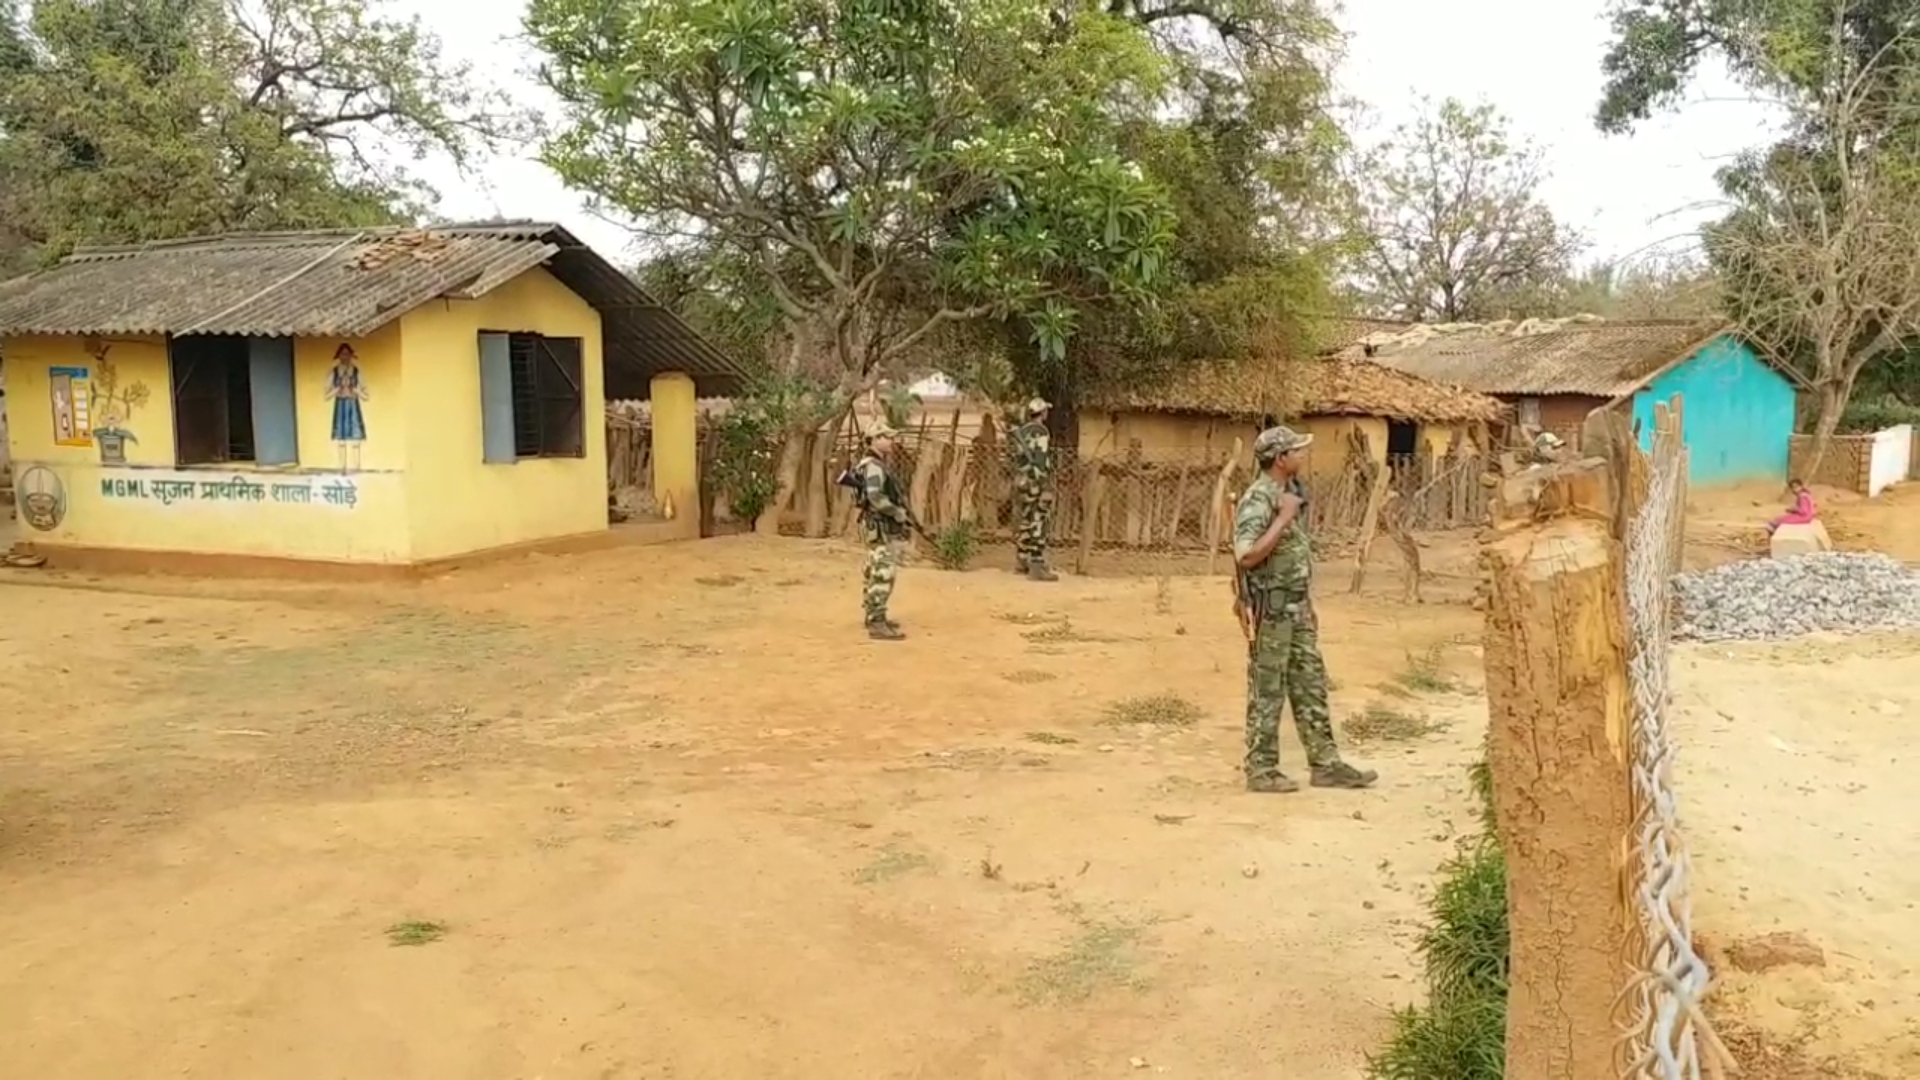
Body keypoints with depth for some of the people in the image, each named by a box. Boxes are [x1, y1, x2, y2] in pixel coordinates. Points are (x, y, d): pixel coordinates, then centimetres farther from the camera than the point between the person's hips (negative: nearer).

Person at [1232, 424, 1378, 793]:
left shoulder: (1289, 492, 11)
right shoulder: (1257, 501, -17)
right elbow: (1248, 556, -28)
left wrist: (1307, 605, 20)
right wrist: (1282, 519, -25)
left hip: (1295, 607, 9)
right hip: (1271, 610, -9)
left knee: (1310, 686, 11)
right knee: (1267, 692, -1)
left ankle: (1325, 764, 18)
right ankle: (1261, 770, 9)